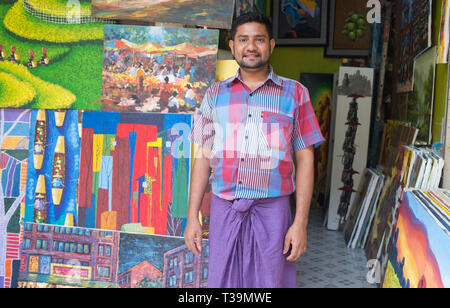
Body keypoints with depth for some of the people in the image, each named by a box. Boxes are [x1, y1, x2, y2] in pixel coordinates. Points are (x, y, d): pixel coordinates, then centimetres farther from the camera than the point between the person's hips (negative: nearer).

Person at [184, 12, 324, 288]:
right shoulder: (216, 94, 9)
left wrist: (301, 222, -5)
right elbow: (204, 158, 9)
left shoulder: (294, 94, 3)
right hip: (224, 210, 2)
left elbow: (305, 159, 1)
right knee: (222, 281, 10)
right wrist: (192, 217, 4)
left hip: (271, 211, -2)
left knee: (270, 281, 7)